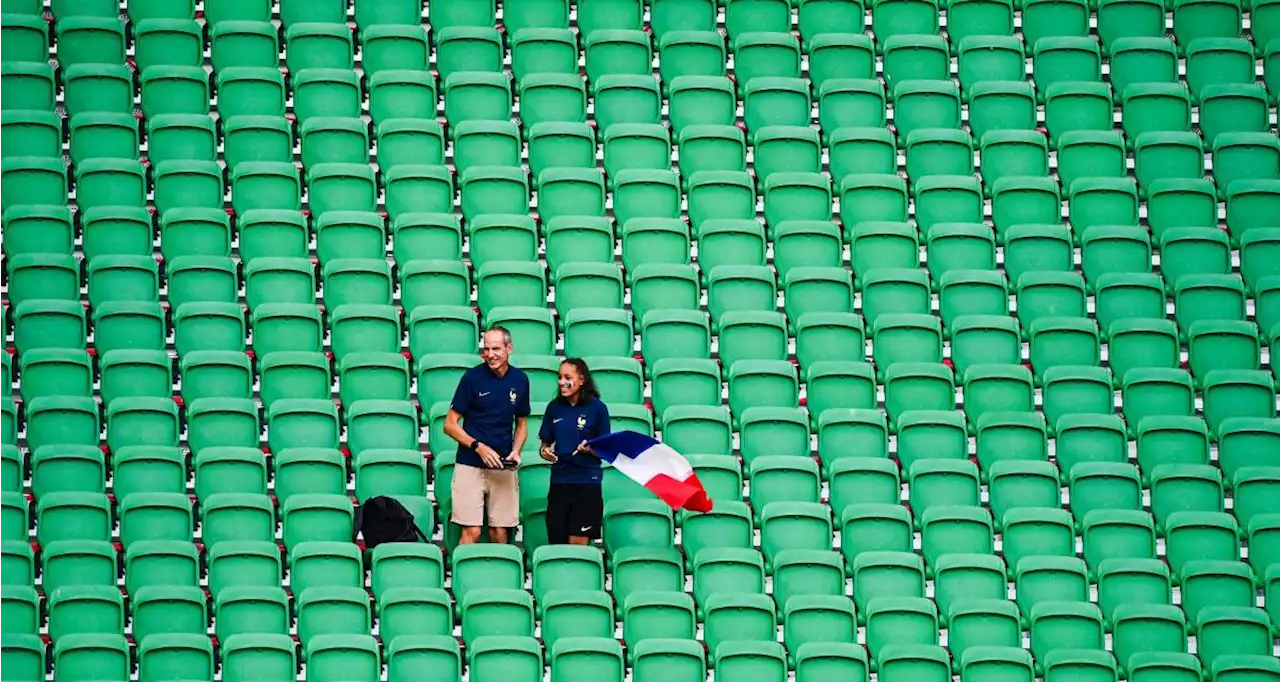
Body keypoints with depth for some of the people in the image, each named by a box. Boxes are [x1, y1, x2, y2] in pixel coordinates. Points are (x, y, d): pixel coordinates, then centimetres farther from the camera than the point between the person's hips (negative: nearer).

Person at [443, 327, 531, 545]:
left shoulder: (520, 380, 7)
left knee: (500, 533, 2)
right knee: (472, 532, -9)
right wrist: (478, 447, -14)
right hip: (471, 466, -3)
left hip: (503, 467, 3)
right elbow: (450, 425, -2)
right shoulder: (473, 377, -4)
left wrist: (516, 451, 1)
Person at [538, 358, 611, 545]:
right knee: (556, 541, 3)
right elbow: (545, 443, 15)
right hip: (559, 479, 4)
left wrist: (589, 449, -21)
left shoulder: (597, 408, -4)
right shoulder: (555, 407, 7)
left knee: (578, 543, -6)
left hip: (587, 482, -4)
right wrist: (544, 452, -7)